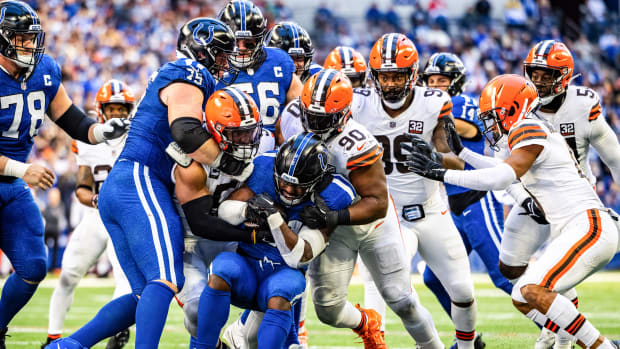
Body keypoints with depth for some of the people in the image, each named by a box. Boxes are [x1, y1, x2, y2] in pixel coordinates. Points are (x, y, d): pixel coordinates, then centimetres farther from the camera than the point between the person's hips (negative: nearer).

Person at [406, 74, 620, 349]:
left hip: (588, 227, -10)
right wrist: (461, 153, 37)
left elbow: (500, 179, -22)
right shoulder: (539, 134, 20)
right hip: (579, 232, 10)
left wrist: (440, 173, -19)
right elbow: (508, 171, 38)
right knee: (523, 299, 8)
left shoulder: (530, 131, -9)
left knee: (532, 292, -22)